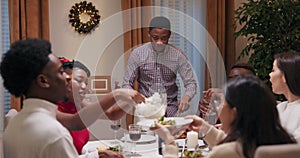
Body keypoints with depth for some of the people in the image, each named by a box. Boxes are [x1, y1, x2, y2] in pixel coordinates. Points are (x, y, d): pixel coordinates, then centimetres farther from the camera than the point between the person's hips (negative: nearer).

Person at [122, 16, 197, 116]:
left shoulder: (177, 55, 0)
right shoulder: (138, 53, -1)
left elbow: (191, 83, 1)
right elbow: (127, 84, 2)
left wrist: (186, 97, -23)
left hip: (170, 106, 1)